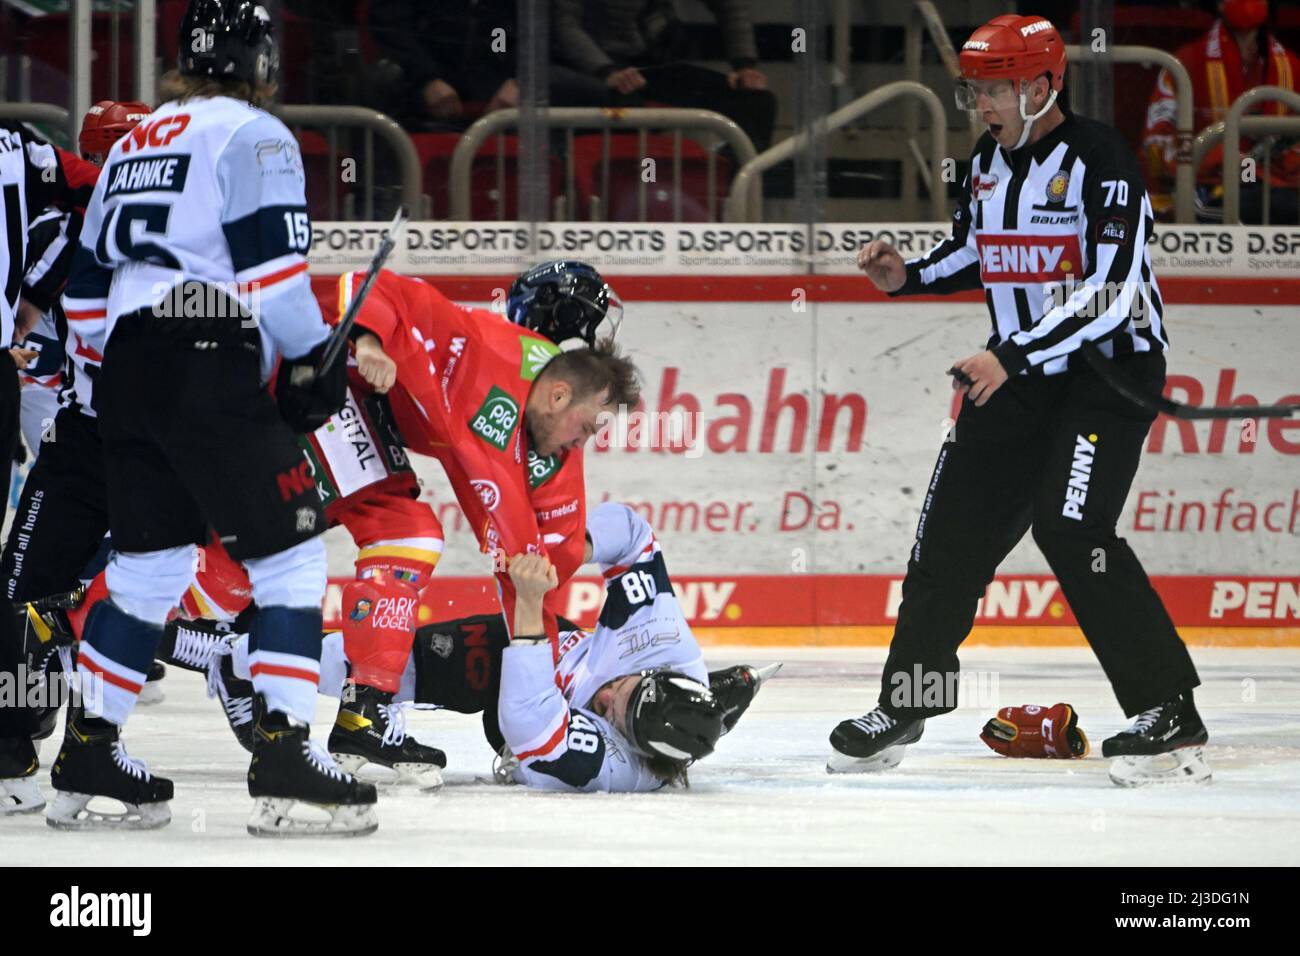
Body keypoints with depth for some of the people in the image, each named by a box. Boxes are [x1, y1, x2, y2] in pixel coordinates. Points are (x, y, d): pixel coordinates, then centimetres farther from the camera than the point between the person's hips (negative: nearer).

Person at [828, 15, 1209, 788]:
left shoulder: (1099, 161, -19)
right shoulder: (990, 162, 7)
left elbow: (1110, 294, -26)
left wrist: (1014, 355, -30)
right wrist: (909, 276, 5)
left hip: (1112, 365, -8)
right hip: (1020, 370, 8)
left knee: (1071, 531, -21)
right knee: (956, 524, 4)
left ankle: (1170, 716, -16)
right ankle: (907, 701, 18)